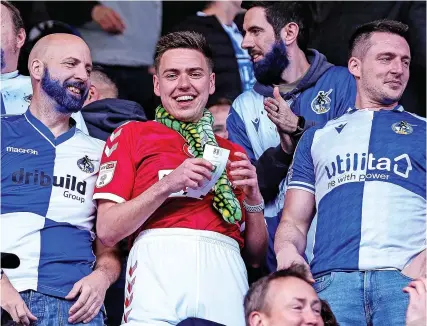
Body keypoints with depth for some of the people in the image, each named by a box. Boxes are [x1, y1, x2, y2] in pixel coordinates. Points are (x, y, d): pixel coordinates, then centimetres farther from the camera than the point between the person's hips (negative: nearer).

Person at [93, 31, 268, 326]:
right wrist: (167, 185, -8)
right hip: (161, 266, -3)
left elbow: (256, 256, 19)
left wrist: (253, 198, 2)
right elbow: (107, 231, 2)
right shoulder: (131, 135, 13)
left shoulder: (233, 153, 22)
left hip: (225, 272, 3)